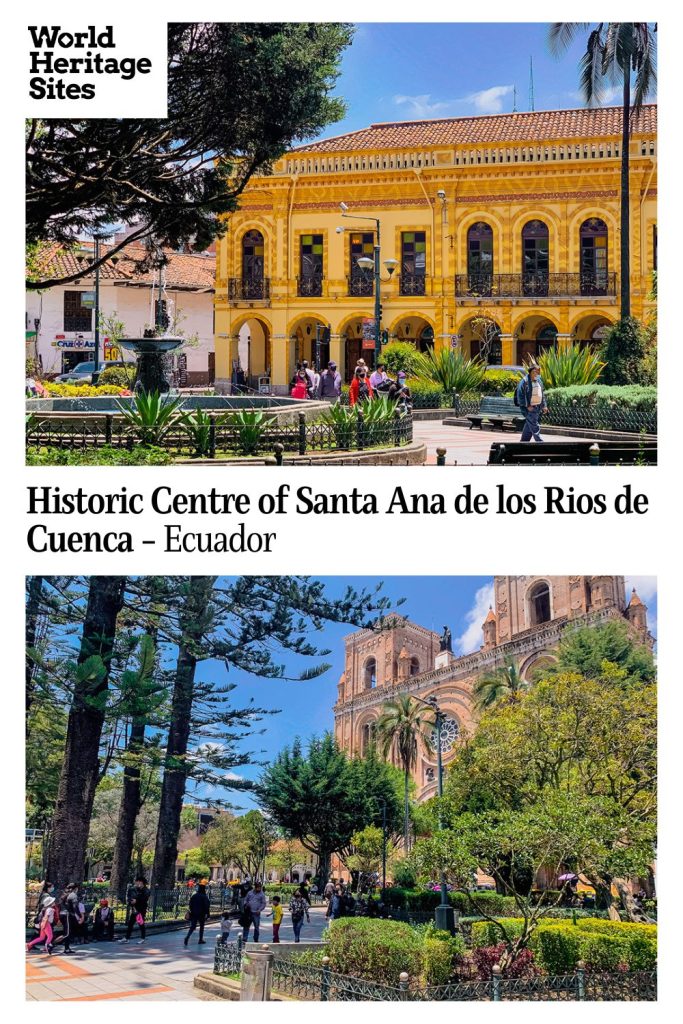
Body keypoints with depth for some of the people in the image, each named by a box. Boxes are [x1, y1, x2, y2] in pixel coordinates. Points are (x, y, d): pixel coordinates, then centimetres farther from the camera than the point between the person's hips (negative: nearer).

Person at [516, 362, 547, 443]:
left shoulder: (539, 381, 12)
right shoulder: (524, 381, -13)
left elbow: (542, 394, 22)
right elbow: (520, 395, -14)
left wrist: (544, 406, 15)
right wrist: (527, 406, -17)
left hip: (537, 408, 8)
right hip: (529, 409, -8)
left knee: (528, 428, 13)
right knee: (535, 428, -8)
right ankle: (540, 444, -8)